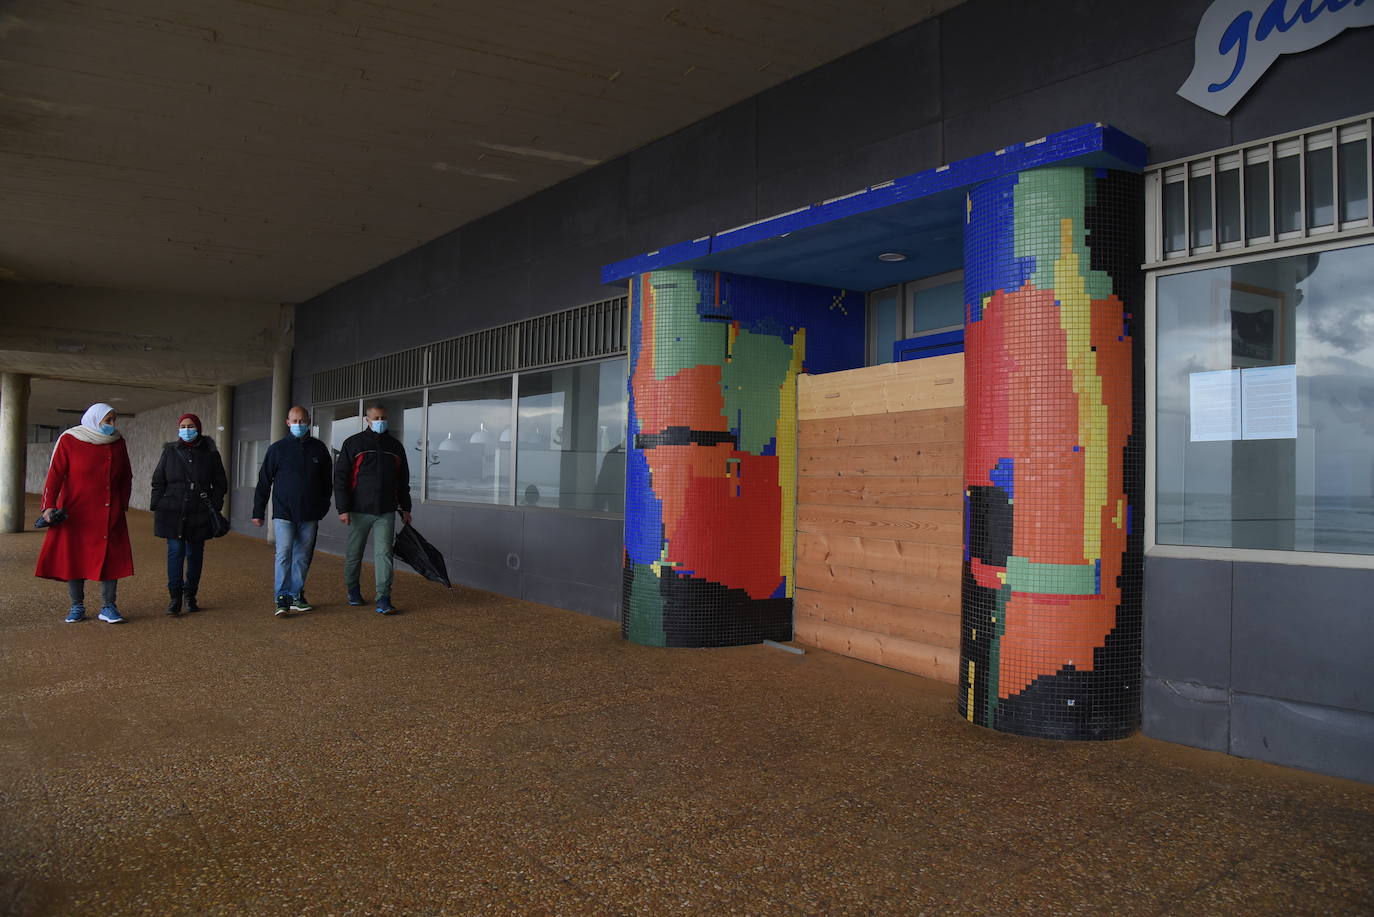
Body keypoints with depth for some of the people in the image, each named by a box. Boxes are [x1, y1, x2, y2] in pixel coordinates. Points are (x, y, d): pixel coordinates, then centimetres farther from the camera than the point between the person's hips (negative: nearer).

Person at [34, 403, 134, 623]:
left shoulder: (118, 443, 8)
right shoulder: (69, 441, -3)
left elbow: (126, 477, 16)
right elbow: (55, 474, -9)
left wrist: (123, 504, 10)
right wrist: (49, 505, -18)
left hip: (109, 515, 3)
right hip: (75, 514, -2)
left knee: (111, 558, -2)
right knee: (74, 558, 2)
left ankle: (108, 607, 4)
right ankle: (77, 607, 13)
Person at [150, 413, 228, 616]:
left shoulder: (210, 454, 5)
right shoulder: (170, 452, 6)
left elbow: (221, 484, 9)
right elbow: (158, 482, 9)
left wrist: (214, 506, 0)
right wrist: (157, 508, 1)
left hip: (199, 515, 1)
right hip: (172, 513, -1)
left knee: (195, 554, 6)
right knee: (175, 552, -7)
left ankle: (190, 595, 17)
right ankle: (175, 597, -3)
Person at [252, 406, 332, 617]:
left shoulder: (319, 449, 7)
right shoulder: (277, 448, 1)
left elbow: (326, 481, 16)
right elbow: (264, 482, 4)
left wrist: (323, 508, 14)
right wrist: (258, 512, 3)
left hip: (309, 515, 3)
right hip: (283, 513, -3)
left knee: (303, 557, 8)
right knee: (284, 554, -11)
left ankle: (296, 596, 17)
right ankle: (282, 600, -10)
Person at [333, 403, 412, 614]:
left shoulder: (395, 446, 11)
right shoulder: (353, 444, 0)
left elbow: (403, 480, 18)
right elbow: (340, 477, -4)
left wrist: (405, 508, 16)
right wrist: (342, 508, -10)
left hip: (386, 512, 2)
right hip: (359, 510, -2)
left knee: (384, 553, -6)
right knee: (354, 553, 10)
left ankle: (383, 600, -7)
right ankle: (353, 591, 30)